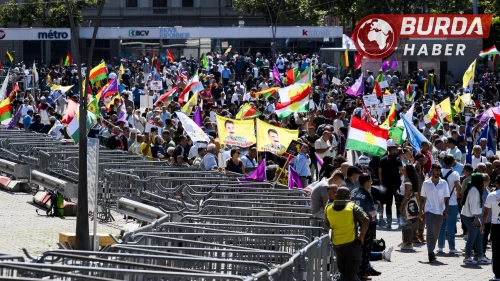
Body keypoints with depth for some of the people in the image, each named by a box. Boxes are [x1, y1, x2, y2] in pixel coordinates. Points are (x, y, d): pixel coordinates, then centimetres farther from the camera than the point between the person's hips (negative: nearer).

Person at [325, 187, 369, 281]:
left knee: (343, 273, 19)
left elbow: (327, 226, 12)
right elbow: (366, 220, -19)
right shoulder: (353, 207, -8)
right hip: (352, 244, -3)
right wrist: (362, 236, -9)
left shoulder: (328, 209, 2)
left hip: (337, 246, 3)